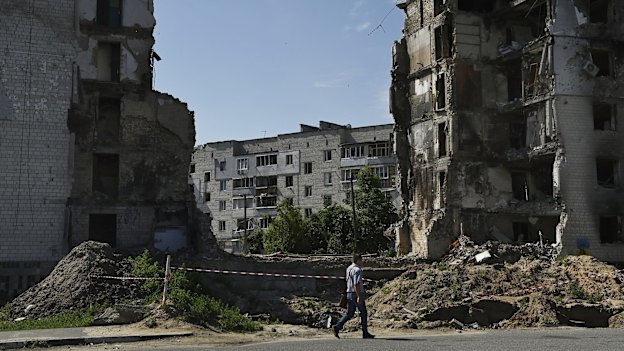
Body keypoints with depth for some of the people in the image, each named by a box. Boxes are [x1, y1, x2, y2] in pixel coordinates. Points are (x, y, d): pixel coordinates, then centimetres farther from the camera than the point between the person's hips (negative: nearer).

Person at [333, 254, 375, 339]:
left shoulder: (349, 268, 12)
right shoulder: (357, 270, -16)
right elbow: (356, 284, -25)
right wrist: (359, 297, -28)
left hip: (349, 294, 8)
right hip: (357, 294, -8)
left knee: (349, 314, 12)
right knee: (364, 313, 6)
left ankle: (337, 327, -4)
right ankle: (365, 333, 11)